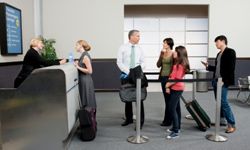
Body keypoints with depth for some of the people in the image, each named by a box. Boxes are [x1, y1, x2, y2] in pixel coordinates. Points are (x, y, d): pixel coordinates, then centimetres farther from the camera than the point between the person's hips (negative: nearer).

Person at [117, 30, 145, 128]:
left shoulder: (139, 49, 7)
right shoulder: (123, 48, 0)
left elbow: (143, 62, 7)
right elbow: (119, 62, -4)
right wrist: (128, 71, -15)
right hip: (126, 75, 0)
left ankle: (141, 121, 4)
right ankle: (128, 118, 25)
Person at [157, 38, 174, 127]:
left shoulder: (173, 54, -9)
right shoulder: (162, 53, 9)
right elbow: (158, 65, 4)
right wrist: (161, 55, -6)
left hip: (169, 78, -7)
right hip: (163, 77, 7)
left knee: (169, 100, -1)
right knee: (167, 99, 13)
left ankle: (167, 120, 8)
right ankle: (168, 119, 23)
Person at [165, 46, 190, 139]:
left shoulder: (181, 65, -17)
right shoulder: (177, 63, 12)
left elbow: (177, 79, -20)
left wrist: (168, 84, -9)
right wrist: (168, 86, 3)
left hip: (177, 89, -10)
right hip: (174, 88, 10)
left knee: (172, 109, -10)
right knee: (176, 108, 15)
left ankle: (176, 131, -6)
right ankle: (177, 127, 26)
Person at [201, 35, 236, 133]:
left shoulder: (230, 52, -6)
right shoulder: (219, 54, 18)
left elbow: (231, 68, -15)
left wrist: (224, 80, -21)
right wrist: (208, 66, 10)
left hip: (223, 82, -8)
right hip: (216, 81, 8)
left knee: (223, 102, -10)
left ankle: (232, 125, -2)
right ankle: (222, 120, 23)